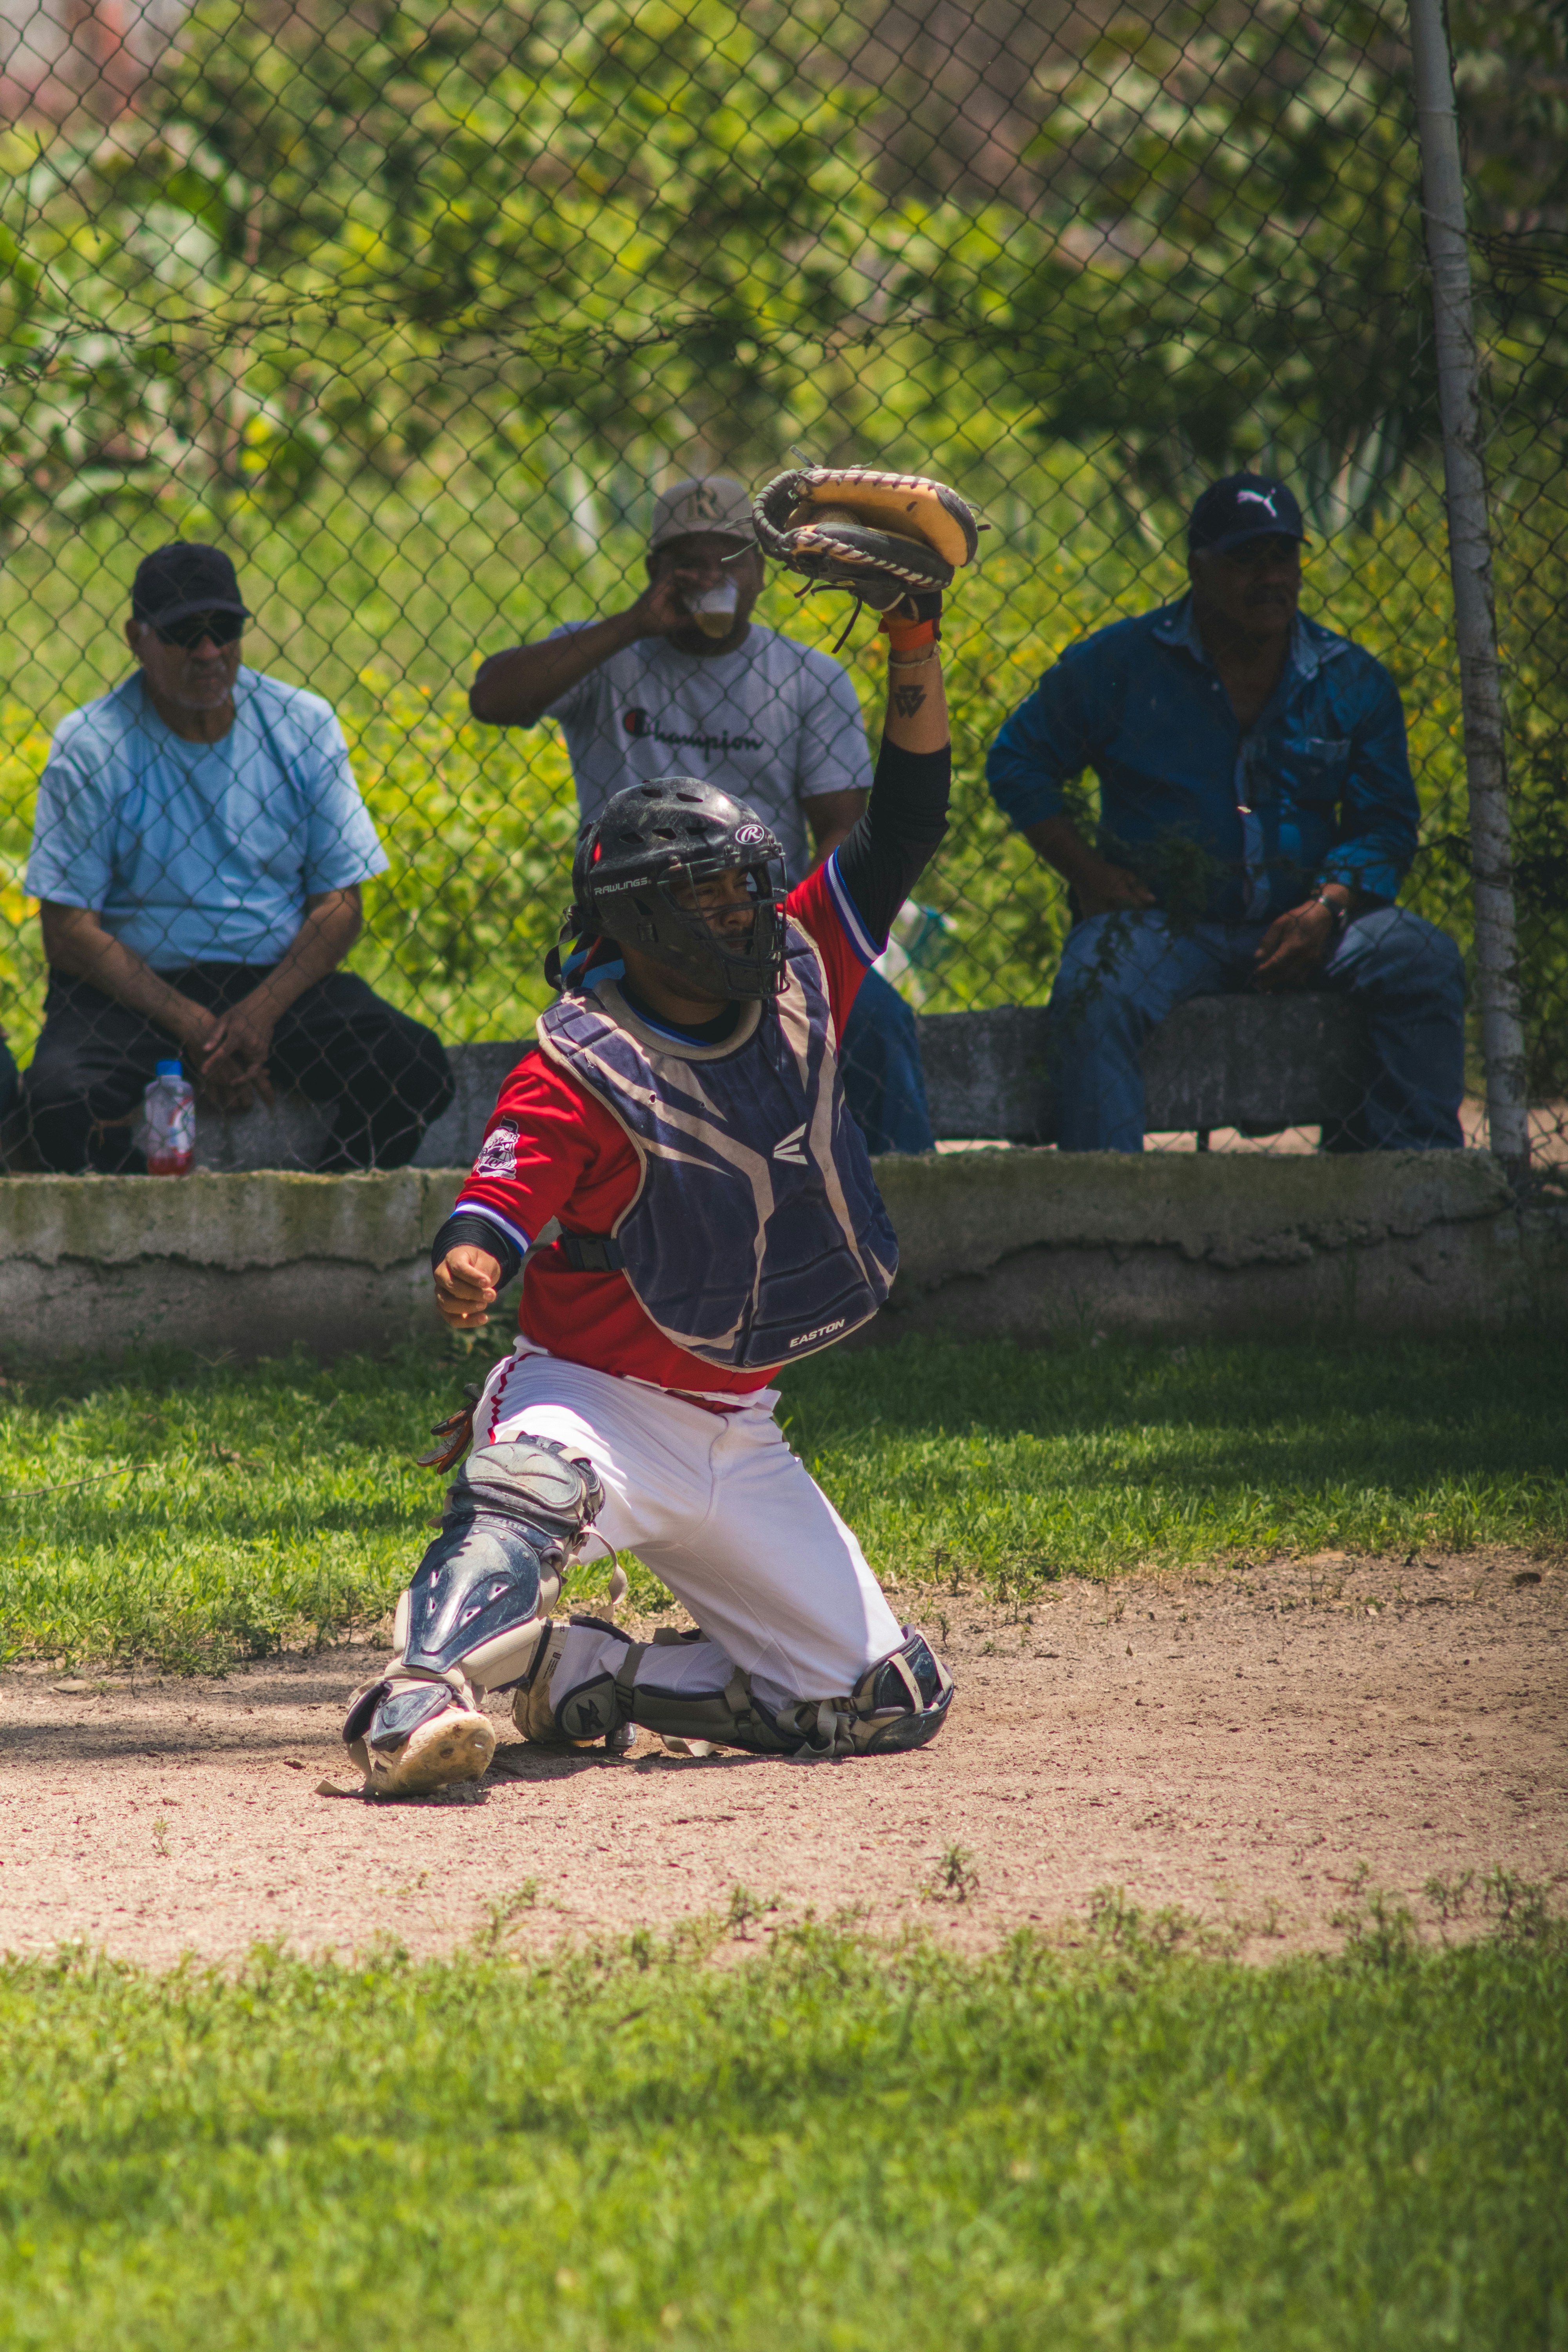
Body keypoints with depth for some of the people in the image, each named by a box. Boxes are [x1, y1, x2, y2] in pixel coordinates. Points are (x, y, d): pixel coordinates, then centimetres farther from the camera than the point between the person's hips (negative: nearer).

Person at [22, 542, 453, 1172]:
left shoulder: (304, 726, 4)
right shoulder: (89, 747, -4)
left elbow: (339, 904, 3)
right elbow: (70, 931, -8)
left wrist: (261, 1012, -15)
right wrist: (193, 1027, -18)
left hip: (279, 979, 2)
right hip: (133, 989, -2)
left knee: (416, 1072, -22)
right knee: (64, 1105, -33)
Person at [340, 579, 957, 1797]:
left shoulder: (798, 977, 3)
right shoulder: (576, 1069, -12)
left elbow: (906, 822, 2)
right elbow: (502, 1199, -24)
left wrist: (916, 643, -9)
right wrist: (471, 1262, -48)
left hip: (738, 1434, 6)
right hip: (597, 1397, -6)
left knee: (889, 1699, 1)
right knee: (529, 1490, -42)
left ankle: (581, 1675, 8)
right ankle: (424, 1699, -58)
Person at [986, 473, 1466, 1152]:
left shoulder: (1353, 682, 8)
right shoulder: (1120, 664, 2)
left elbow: (1385, 823, 9)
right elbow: (1018, 761, 9)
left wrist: (1329, 906, -11)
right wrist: (1085, 871, -4)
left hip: (1302, 925, 2)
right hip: (1161, 918, -2)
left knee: (1423, 960, -23)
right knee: (1095, 991, -34)